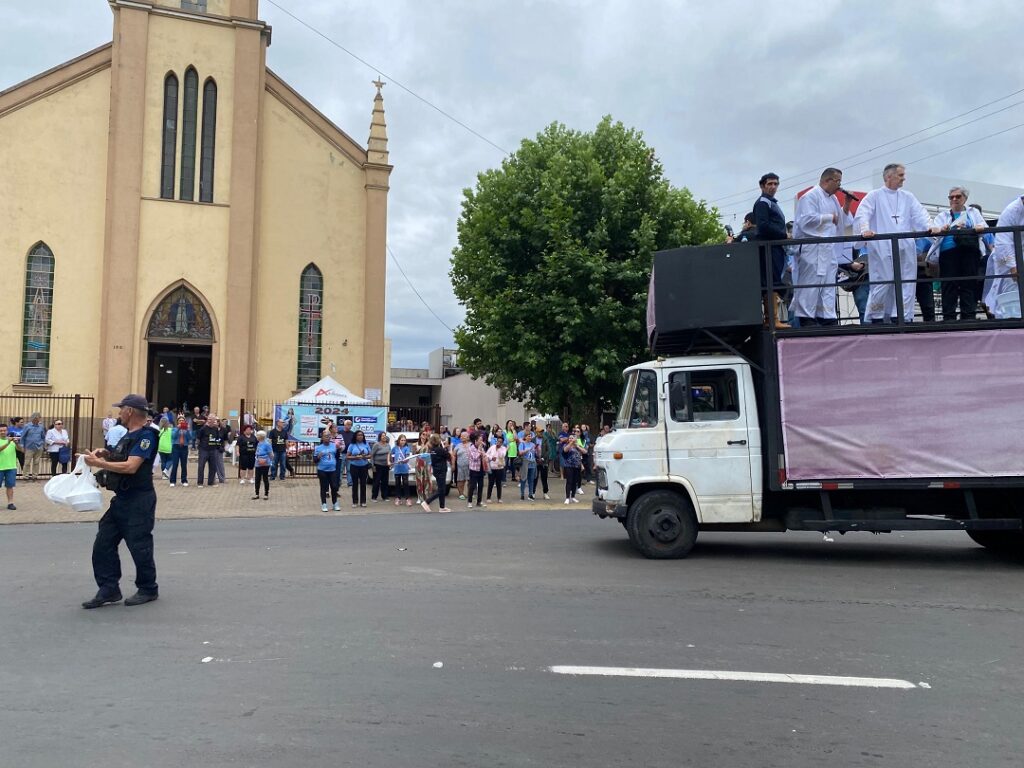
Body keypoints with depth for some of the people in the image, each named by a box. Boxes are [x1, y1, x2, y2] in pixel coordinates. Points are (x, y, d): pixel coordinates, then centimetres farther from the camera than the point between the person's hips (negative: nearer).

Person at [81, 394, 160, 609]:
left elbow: (131, 466, -24)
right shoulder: (128, 435, 16)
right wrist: (106, 455, 5)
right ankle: (109, 590, 14)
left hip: (139, 501, -10)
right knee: (103, 545, 7)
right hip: (121, 500, 10)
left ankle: (148, 590, 16)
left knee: (139, 546, 1)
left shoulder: (146, 436, -15)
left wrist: (99, 462, -18)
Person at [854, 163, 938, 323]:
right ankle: (873, 318, 1)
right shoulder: (874, 196, 6)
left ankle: (903, 317, 8)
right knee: (881, 284, -7)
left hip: (905, 248, 5)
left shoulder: (908, 197, 19)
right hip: (882, 248, -5)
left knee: (905, 284, 3)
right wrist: (865, 229, -27)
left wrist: (930, 226, -11)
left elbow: (920, 214, 9)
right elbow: (862, 214, -6)